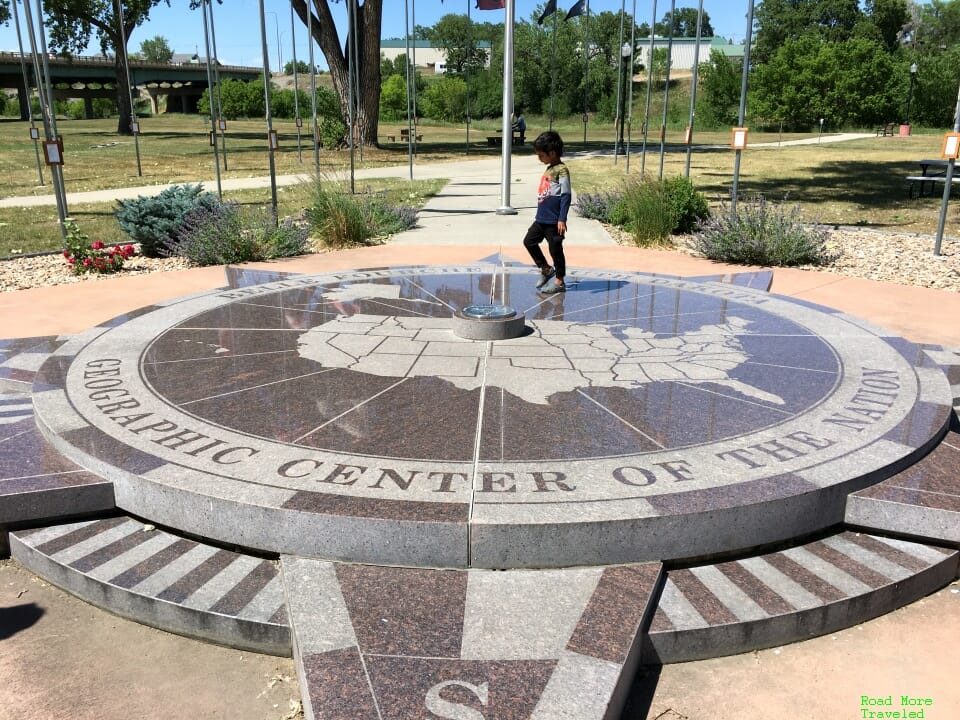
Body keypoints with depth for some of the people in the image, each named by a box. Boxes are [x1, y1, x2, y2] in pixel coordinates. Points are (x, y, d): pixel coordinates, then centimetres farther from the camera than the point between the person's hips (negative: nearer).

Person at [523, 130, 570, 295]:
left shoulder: (561, 170, -14)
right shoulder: (549, 168, 12)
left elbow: (566, 195, -17)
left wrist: (562, 219, -21)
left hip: (554, 221, -9)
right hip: (541, 219, 9)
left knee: (555, 249, 1)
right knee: (529, 241, 13)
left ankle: (559, 281, 14)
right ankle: (546, 269, 26)